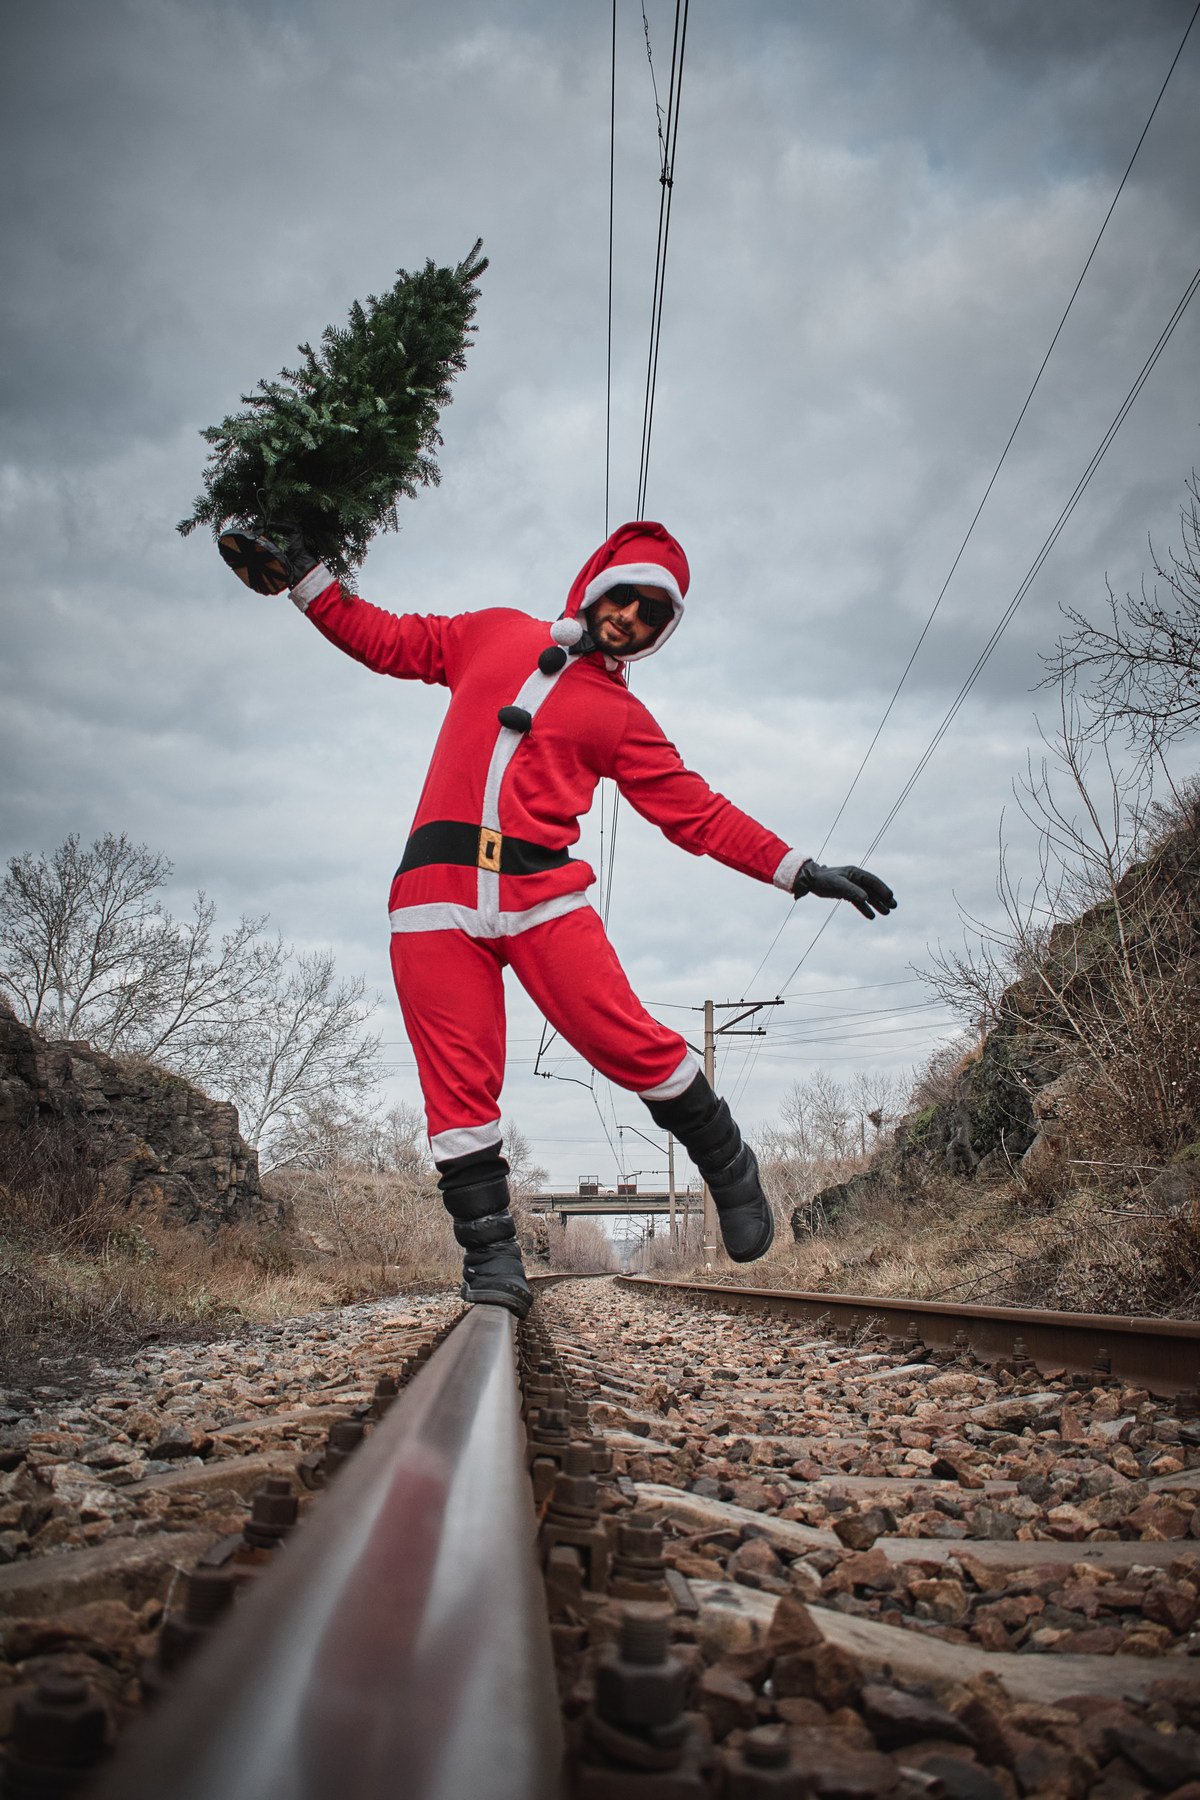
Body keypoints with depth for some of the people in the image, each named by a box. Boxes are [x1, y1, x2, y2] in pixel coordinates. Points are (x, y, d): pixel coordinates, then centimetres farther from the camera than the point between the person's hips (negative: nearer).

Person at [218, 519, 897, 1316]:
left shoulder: (622, 717, 15)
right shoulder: (493, 633, 20)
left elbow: (697, 812, 12)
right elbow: (387, 640, 28)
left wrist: (799, 870, 5)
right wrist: (304, 576, 22)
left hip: (543, 893, -1)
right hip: (438, 895, 1)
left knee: (634, 1045, -13)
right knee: (459, 1083, -5)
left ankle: (731, 1170, 11)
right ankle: (491, 1254, 7)